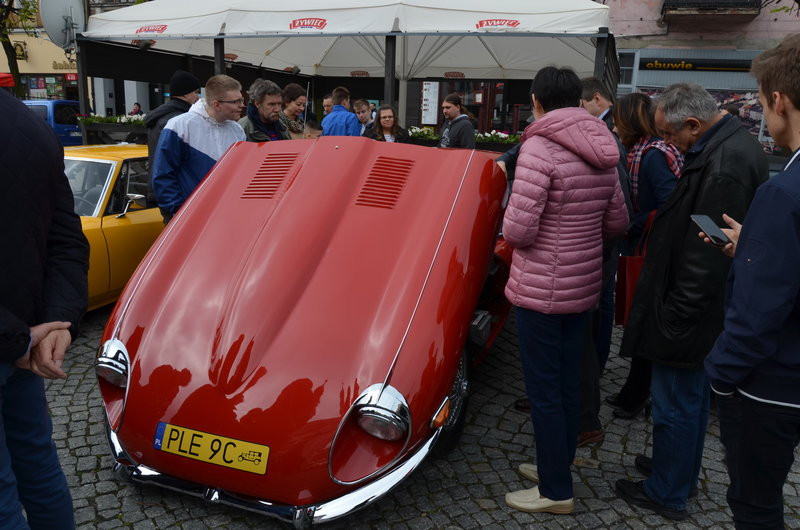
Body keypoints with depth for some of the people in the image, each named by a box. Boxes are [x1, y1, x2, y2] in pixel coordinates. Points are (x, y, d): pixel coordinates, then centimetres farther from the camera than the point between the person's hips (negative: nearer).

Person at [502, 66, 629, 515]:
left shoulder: (539, 148, -17)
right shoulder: (603, 152, 5)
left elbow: (518, 231, -20)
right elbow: (618, 223, 12)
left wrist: (511, 225, 1)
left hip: (541, 289, -7)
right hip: (585, 285, 7)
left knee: (544, 389, 5)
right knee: (568, 382, 19)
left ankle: (556, 491, 18)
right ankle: (558, 465, 36)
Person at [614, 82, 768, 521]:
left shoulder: (723, 165, -26)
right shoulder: (732, 145, 7)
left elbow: (706, 257, -27)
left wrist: (676, 317, -22)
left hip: (687, 315, -11)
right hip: (702, 310, 11)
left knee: (675, 402, 6)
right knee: (693, 394, 24)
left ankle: (667, 494, 24)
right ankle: (682, 471, 43)